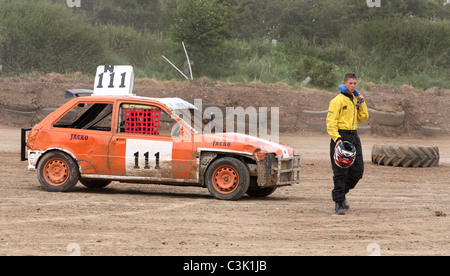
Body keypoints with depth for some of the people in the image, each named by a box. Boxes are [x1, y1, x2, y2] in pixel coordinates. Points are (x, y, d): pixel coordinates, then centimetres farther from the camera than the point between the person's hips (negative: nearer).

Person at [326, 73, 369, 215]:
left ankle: (341, 193, 26)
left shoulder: (355, 100, 16)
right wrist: (336, 138, -23)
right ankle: (338, 203, -2)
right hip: (340, 137, -7)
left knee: (358, 170, 6)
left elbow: (363, 118, 15)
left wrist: (362, 102, 4)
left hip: (354, 137, 7)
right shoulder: (338, 100, -7)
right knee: (340, 172, -7)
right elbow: (331, 121, -13)